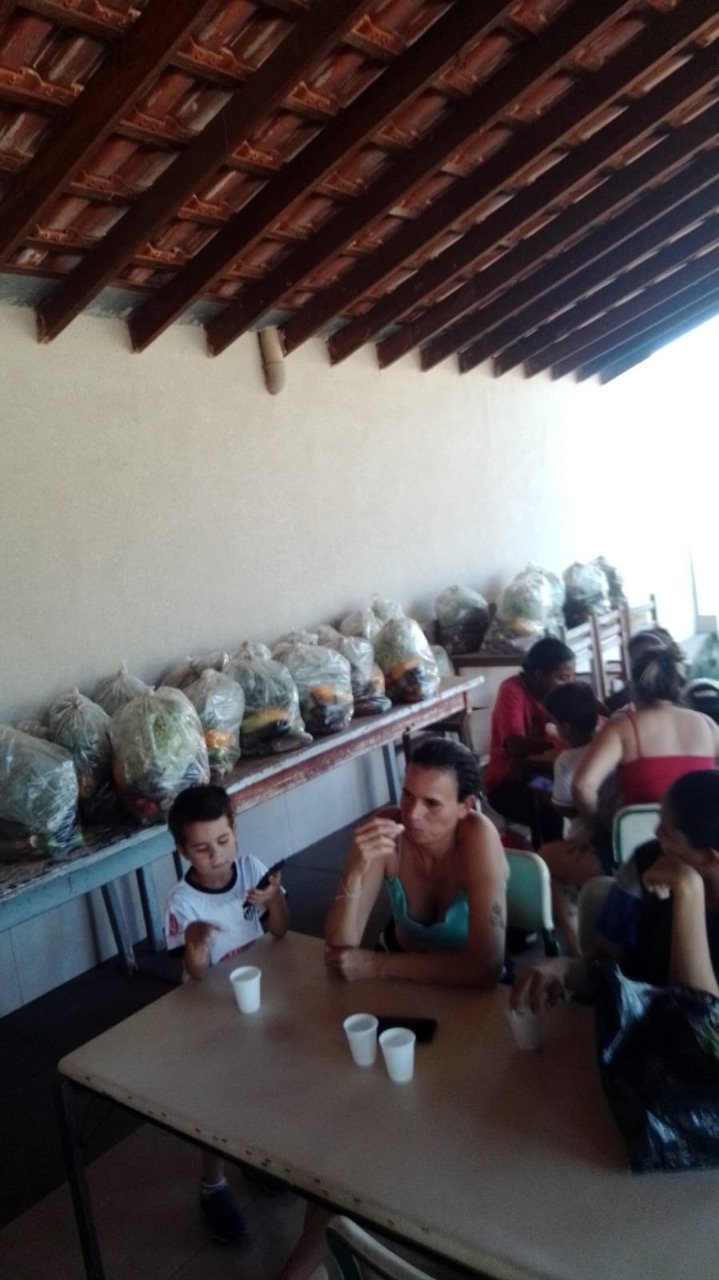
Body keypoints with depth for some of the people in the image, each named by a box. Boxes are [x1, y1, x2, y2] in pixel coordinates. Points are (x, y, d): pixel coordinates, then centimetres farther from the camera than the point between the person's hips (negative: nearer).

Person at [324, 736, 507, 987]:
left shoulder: (478, 836, -27)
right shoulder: (386, 829, -19)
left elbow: (487, 967, -31)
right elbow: (339, 948, -20)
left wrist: (377, 965, -26)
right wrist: (354, 872, -36)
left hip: (470, 988, -2)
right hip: (404, 978, 2)